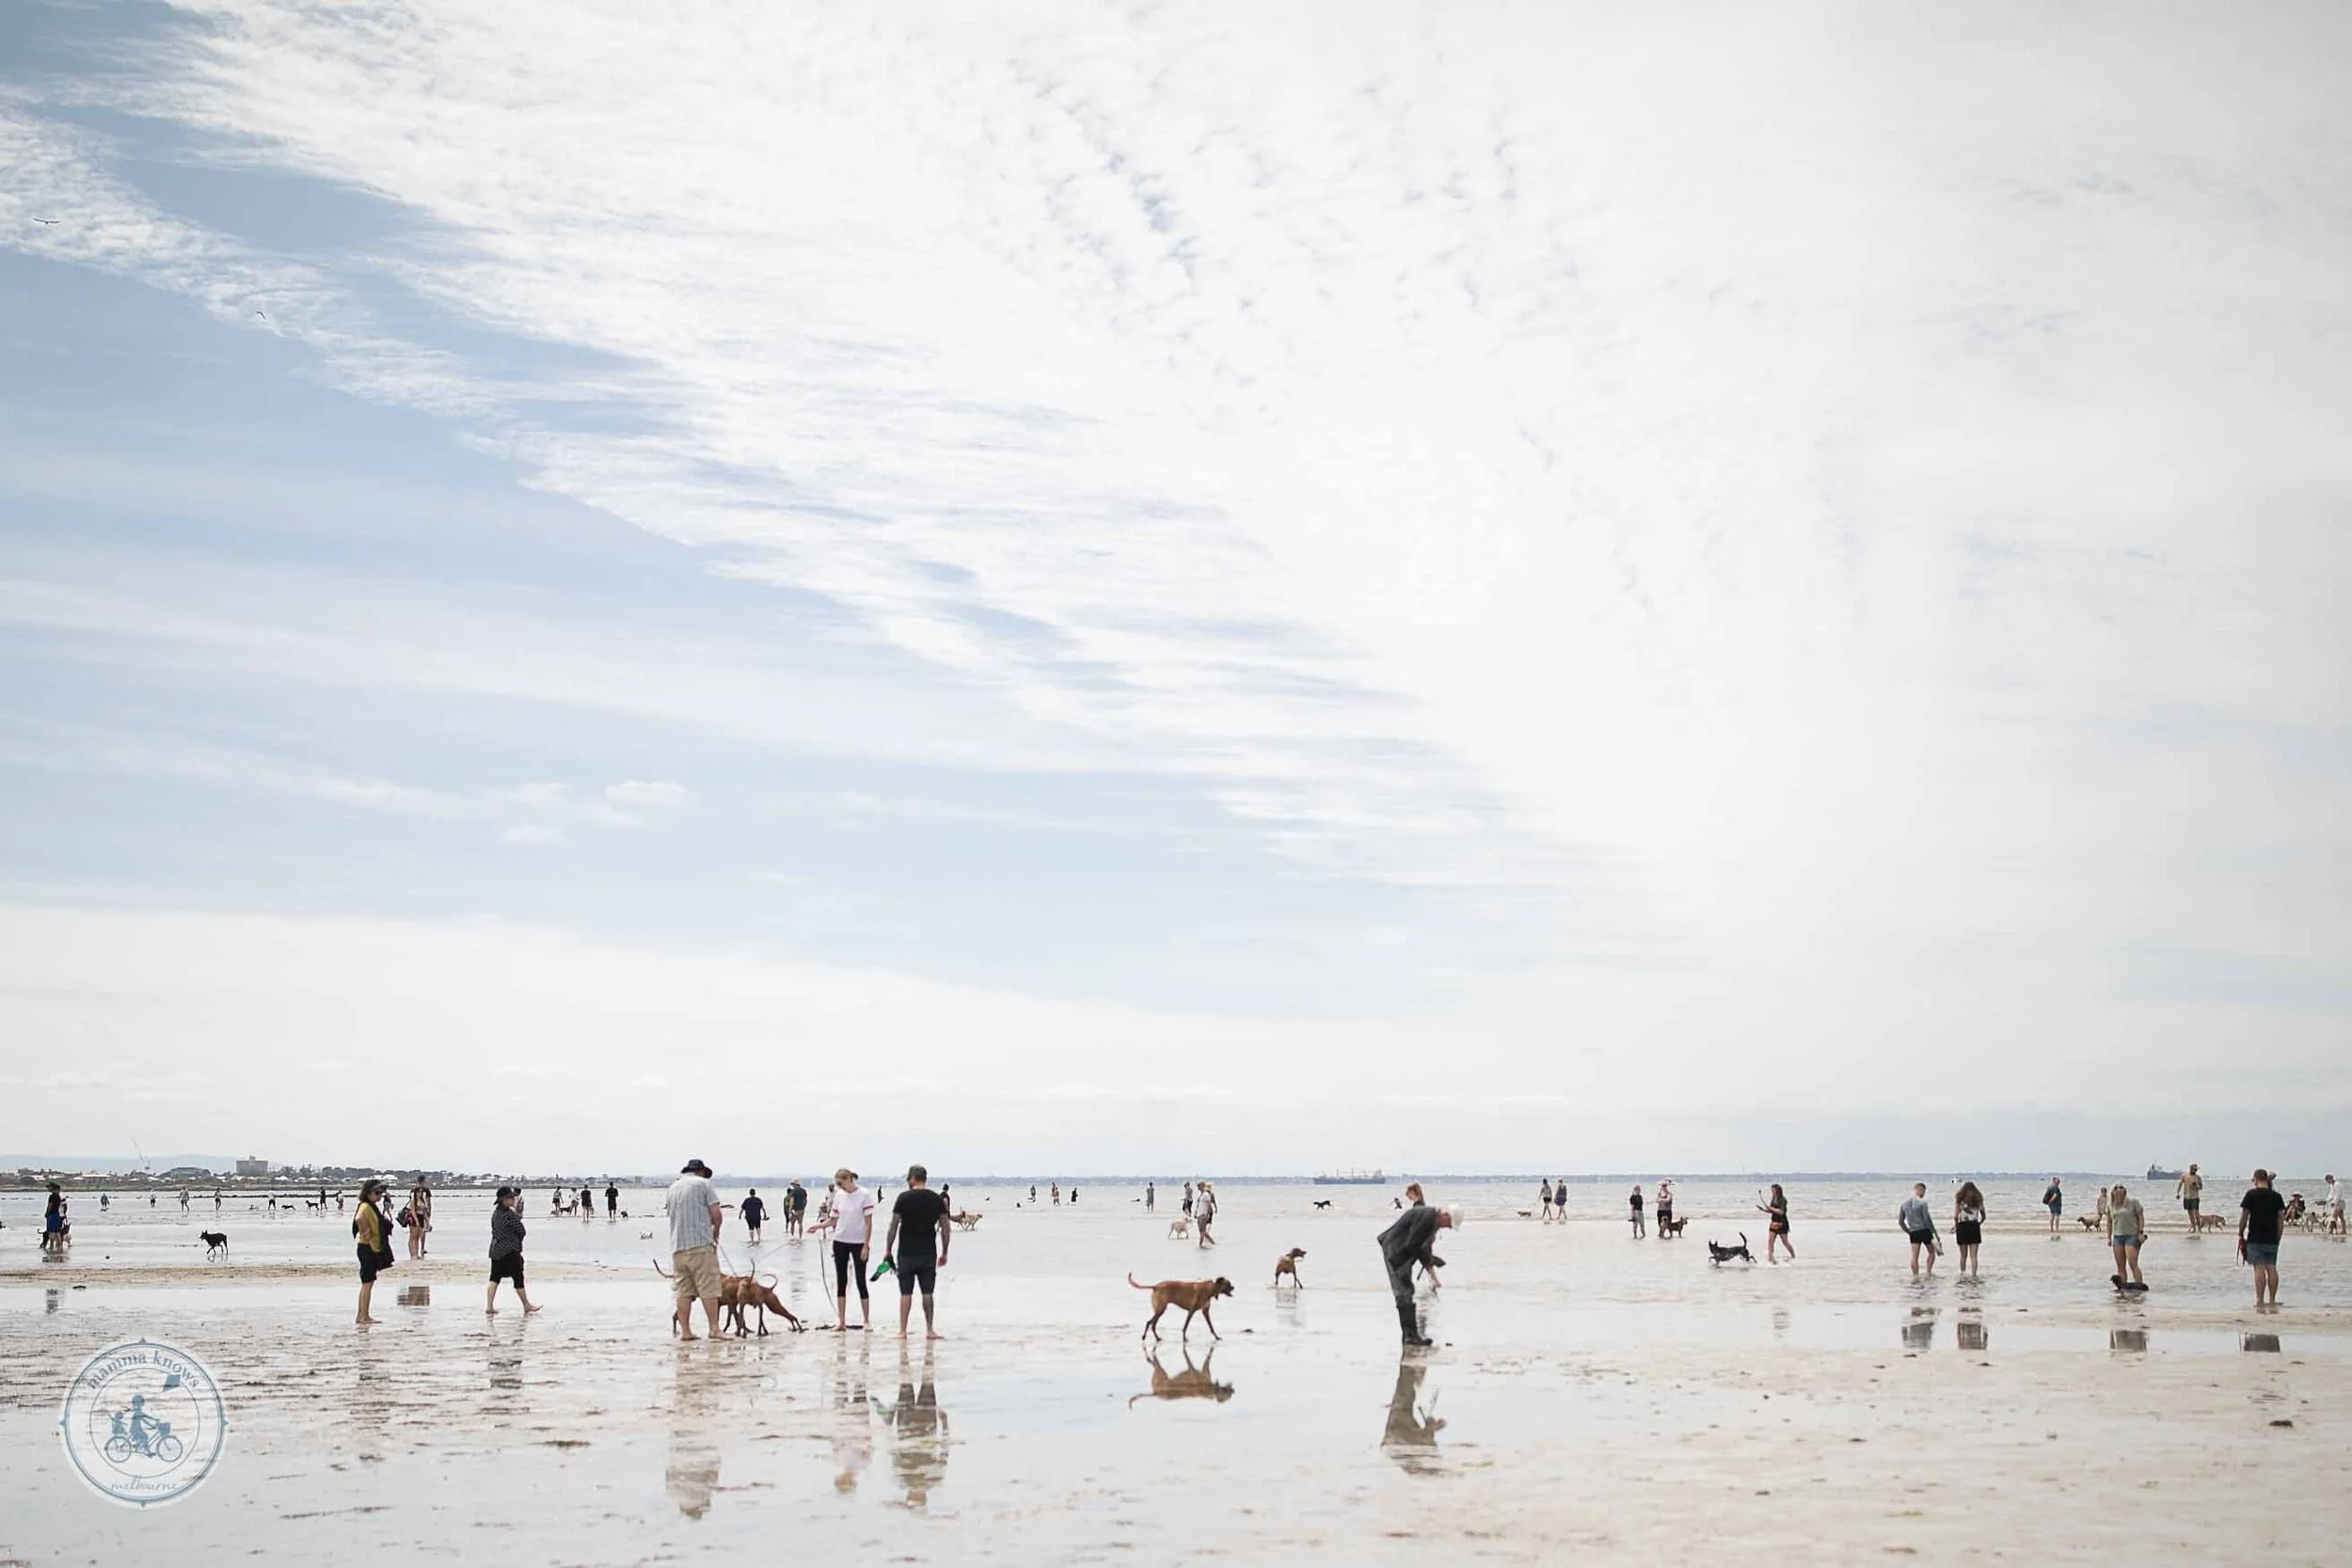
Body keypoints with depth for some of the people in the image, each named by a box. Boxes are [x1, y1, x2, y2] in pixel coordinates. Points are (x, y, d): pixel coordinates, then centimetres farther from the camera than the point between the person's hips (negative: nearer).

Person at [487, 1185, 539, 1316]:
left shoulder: (496, 1212, 5)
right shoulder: (511, 1215, -18)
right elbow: (521, 1231, -11)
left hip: (496, 1250, 7)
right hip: (510, 1251, -7)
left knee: (495, 1277, 7)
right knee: (518, 1278, 4)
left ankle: (489, 1305, 1)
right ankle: (526, 1306, 15)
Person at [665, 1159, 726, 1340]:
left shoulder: (673, 1187, 17)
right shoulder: (704, 1184, 1)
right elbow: (716, 1213, -7)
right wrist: (715, 1231, 12)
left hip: (677, 1245, 6)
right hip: (701, 1243, -6)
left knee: (684, 1291, 6)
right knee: (708, 1288, -4)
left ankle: (685, 1330, 4)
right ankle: (714, 1329, -7)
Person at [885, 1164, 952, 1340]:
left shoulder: (904, 1198, -6)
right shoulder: (937, 1199, 4)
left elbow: (893, 1226, -5)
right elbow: (945, 1228, 5)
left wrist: (888, 1250, 2)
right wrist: (944, 1253, 13)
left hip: (907, 1253, -2)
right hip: (929, 1253, 2)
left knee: (906, 1293, 3)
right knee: (927, 1292, 7)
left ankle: (902, 1330, 5)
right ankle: (930, 1330, 6)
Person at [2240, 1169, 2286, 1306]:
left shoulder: (2251, 1194, -5)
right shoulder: (2276, 1196, 6)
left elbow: (2244, 1216, -5)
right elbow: (2280, 1220, 8)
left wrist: (2240, 1235, 3)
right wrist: (2278, 1238, 15)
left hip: (2255, 1239, -4)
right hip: (2272, 1239, 4)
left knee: (2259, 1269, -7)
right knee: (2272, 1268, 7)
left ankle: (2259, 1301, -11)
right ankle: (2272, 1300, 8)